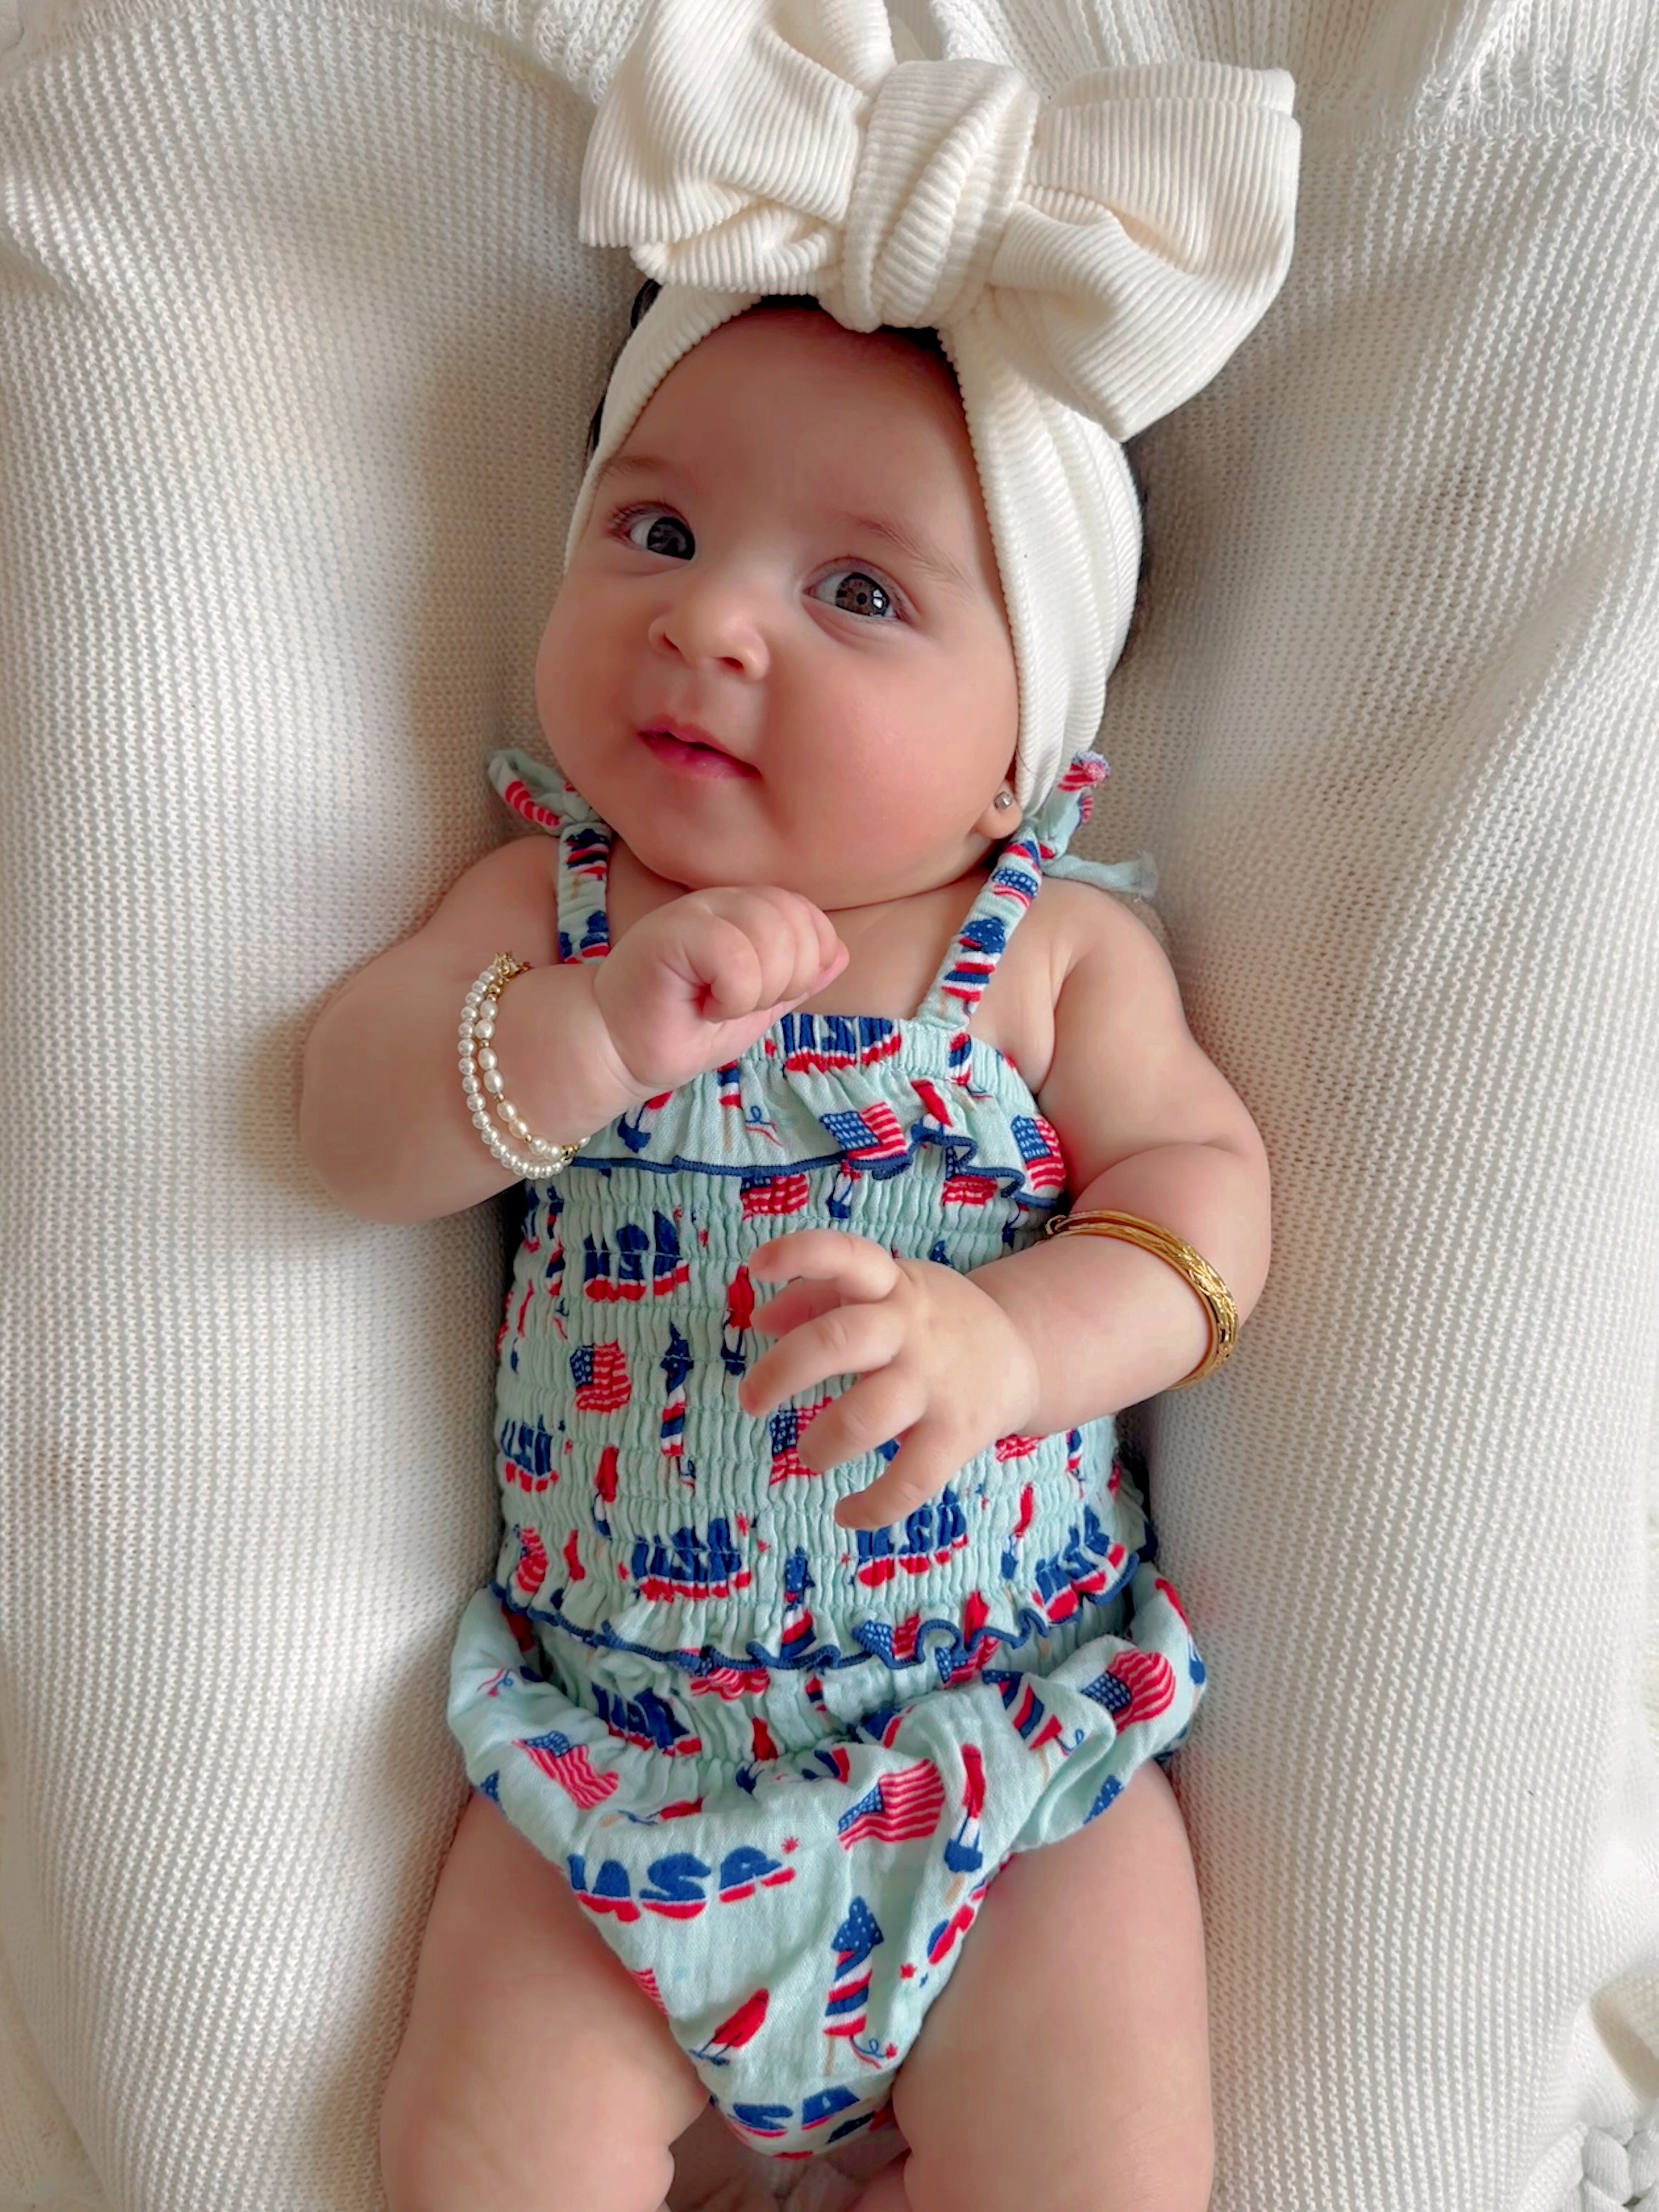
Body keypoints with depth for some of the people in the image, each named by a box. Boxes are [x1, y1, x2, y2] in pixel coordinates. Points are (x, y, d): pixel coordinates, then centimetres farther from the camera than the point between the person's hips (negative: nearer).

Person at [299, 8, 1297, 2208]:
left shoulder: (1058, 947, -4)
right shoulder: (549, 900, -1)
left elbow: (1203, 1185, -9)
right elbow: (353, 1127, -11)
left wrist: (1000, 1338, -28)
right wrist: (585, 1032, -31)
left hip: (1014, 1708, 0)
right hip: (614, 1728, 1)